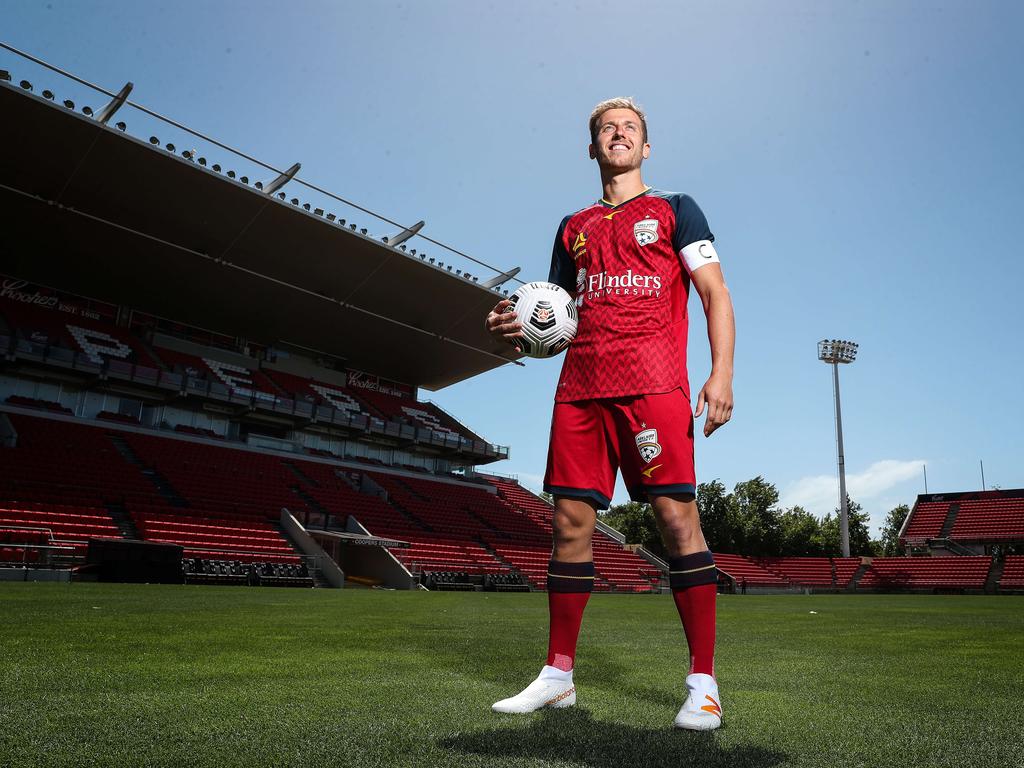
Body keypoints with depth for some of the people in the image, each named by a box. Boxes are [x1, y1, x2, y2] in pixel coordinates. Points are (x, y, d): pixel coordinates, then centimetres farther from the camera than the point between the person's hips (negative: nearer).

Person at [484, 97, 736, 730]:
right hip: (581, 386, 4)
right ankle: (559, 676, 12)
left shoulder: (675, 210, 13)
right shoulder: (573, 227, 24)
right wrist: (522, 325, 1)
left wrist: (722, 373, -10)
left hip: (653, 384, -4)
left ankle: (704, 683, 1)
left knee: (676, 516, -10)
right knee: (571, 520, 1)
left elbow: (715, 294, 5)